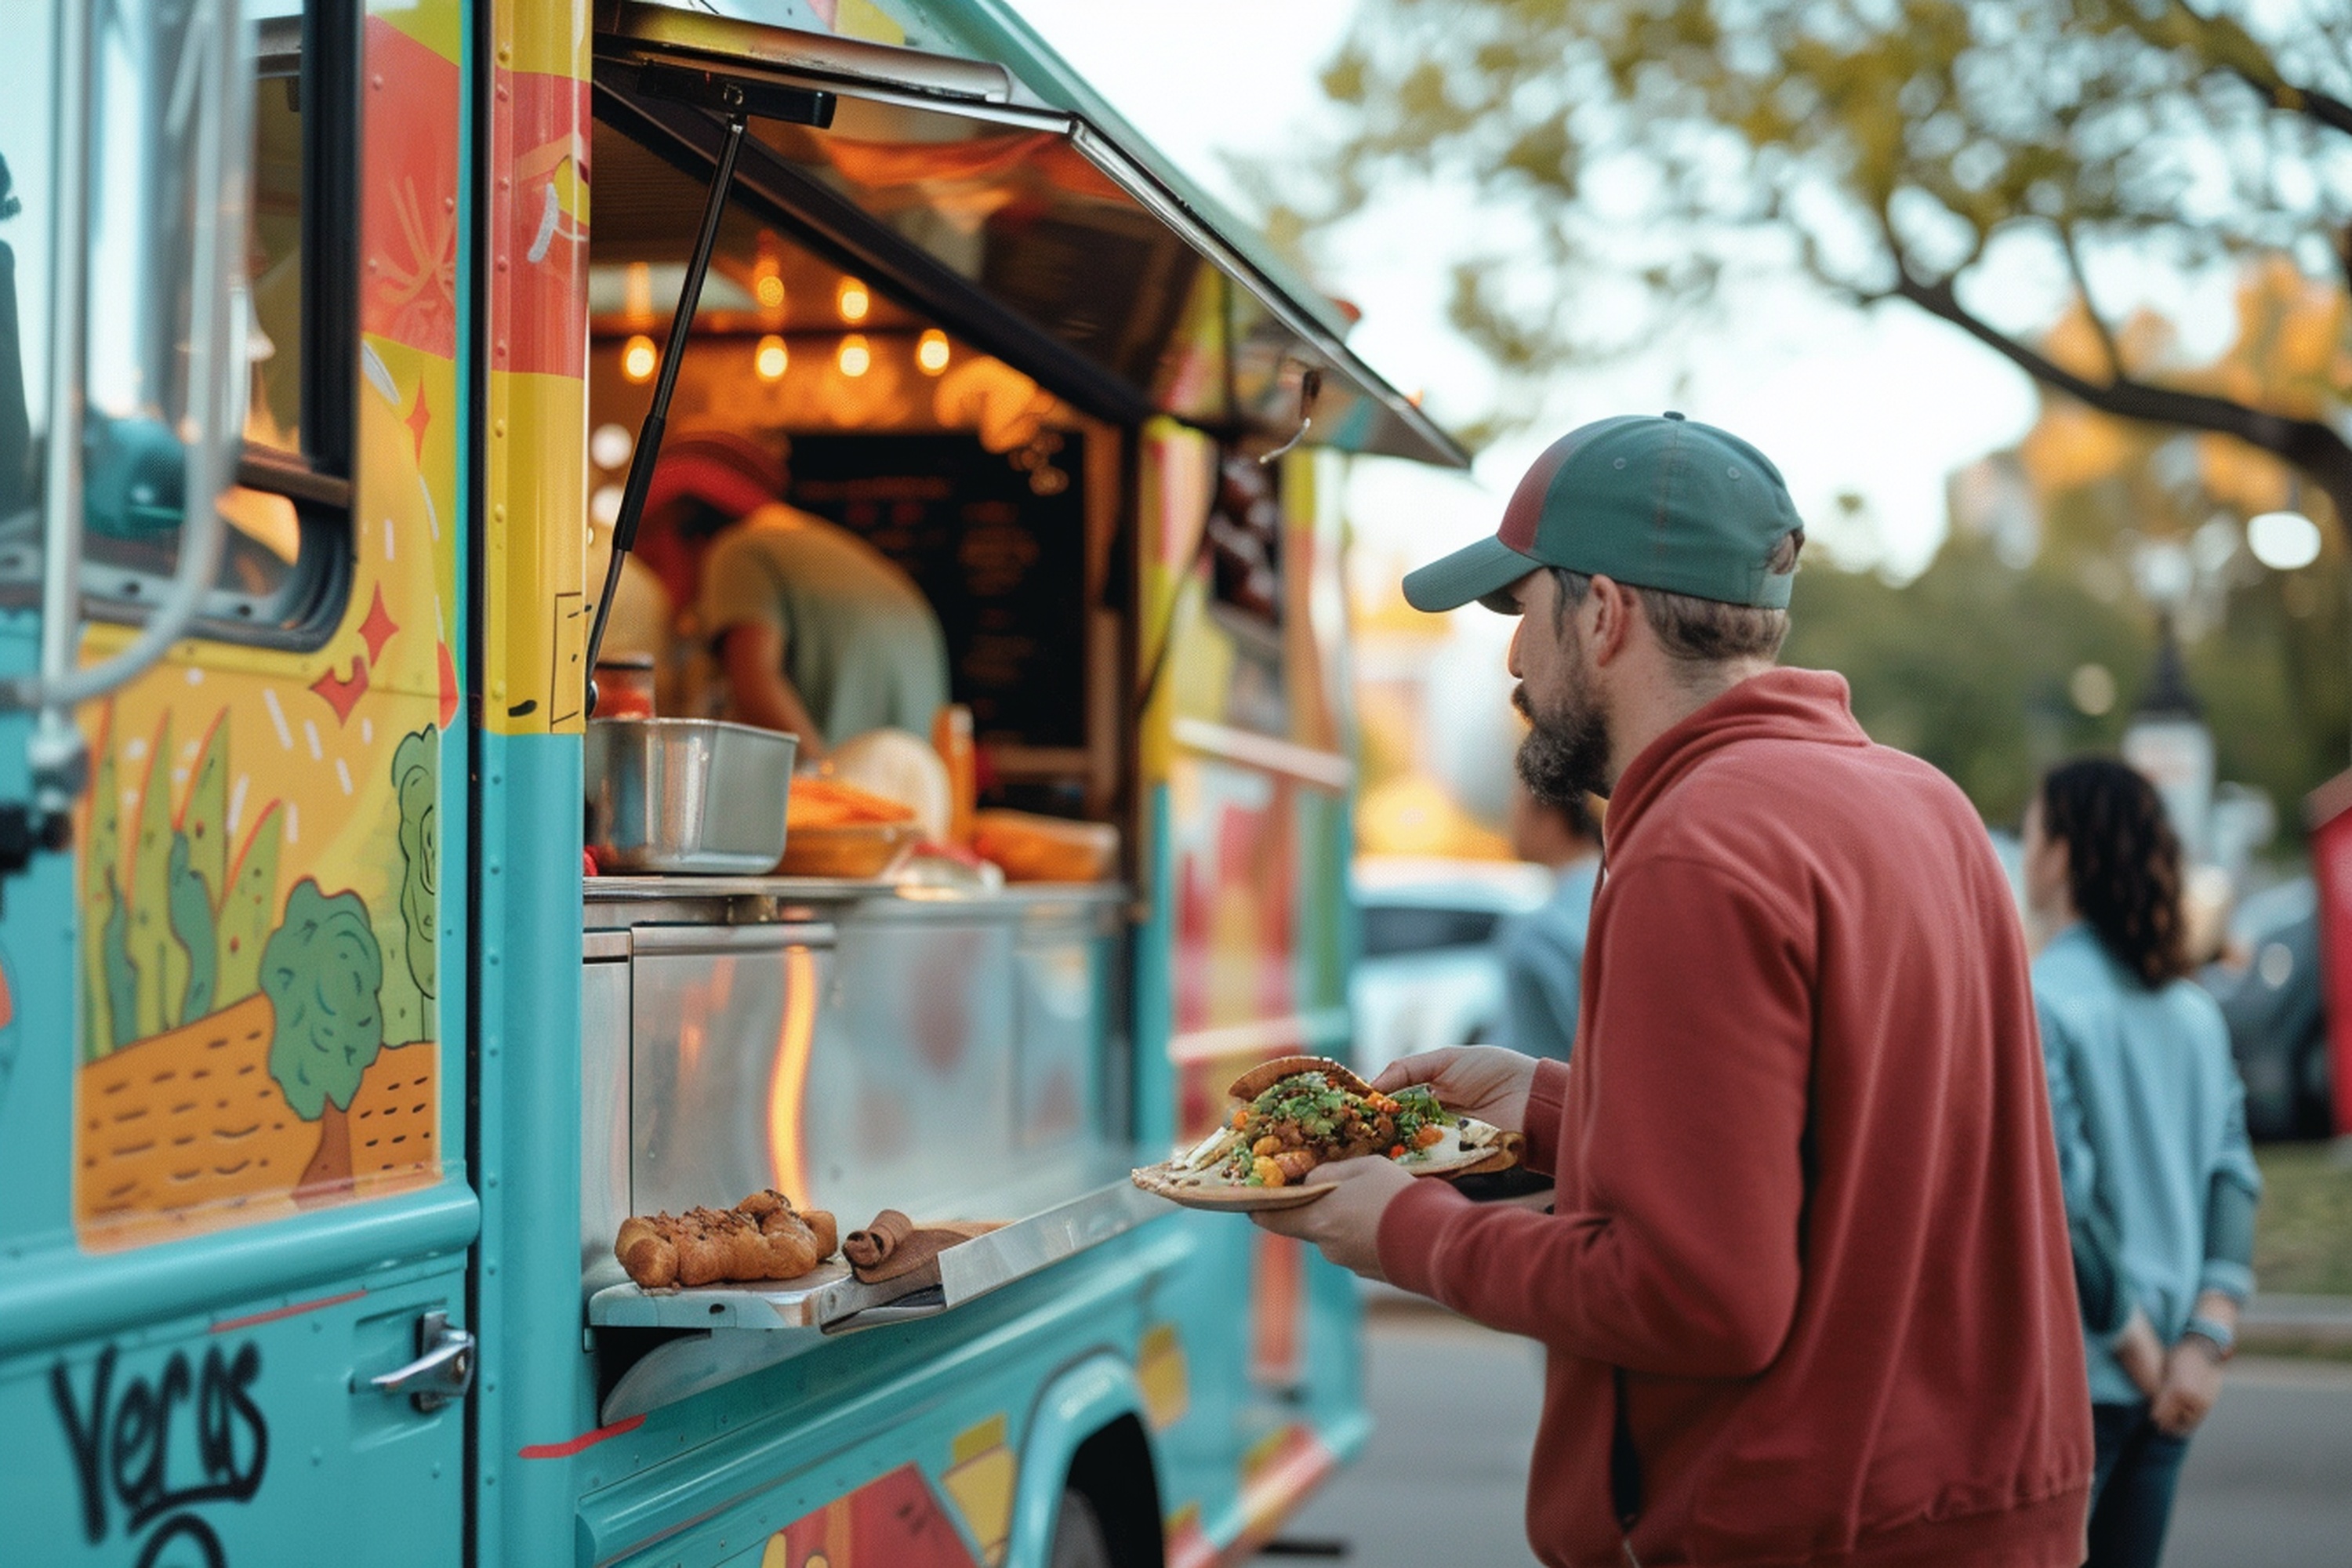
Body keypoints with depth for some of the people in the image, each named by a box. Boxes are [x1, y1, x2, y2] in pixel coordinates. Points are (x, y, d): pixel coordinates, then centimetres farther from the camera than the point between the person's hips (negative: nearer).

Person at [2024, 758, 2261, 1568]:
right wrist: (2205, 1339, -4)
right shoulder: (2195, 1009, 9)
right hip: (2170, 1383, 7)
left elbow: (2060, 1194, -18)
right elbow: (2233, 1177, 2)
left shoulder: (2036, 999, -12)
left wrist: (2133, 1341, -9)